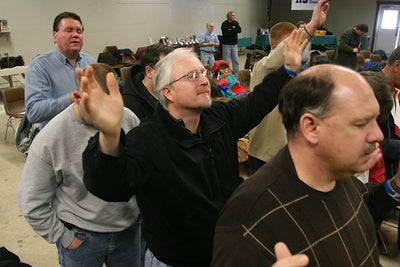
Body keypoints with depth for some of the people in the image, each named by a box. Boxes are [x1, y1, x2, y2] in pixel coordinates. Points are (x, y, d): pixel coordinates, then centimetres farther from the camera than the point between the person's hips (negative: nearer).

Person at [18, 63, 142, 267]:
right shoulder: (49, 139, -18)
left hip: (130, 228, 3)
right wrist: (64, 238, -6)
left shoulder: (128, 118, -9)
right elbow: (32, 204, -9)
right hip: (81, 237, -3)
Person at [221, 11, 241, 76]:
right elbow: (226, 33, -22)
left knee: (236, 60, 8)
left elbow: (239, 30, -6)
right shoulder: (224, 24, -7)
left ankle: (236, 74, 17)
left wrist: (231, 29, -14)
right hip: (226, 44, -5)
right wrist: (234, 31, -8)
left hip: (234, 44, 5)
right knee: (226, 61, -3)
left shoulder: (236, 23, 9)